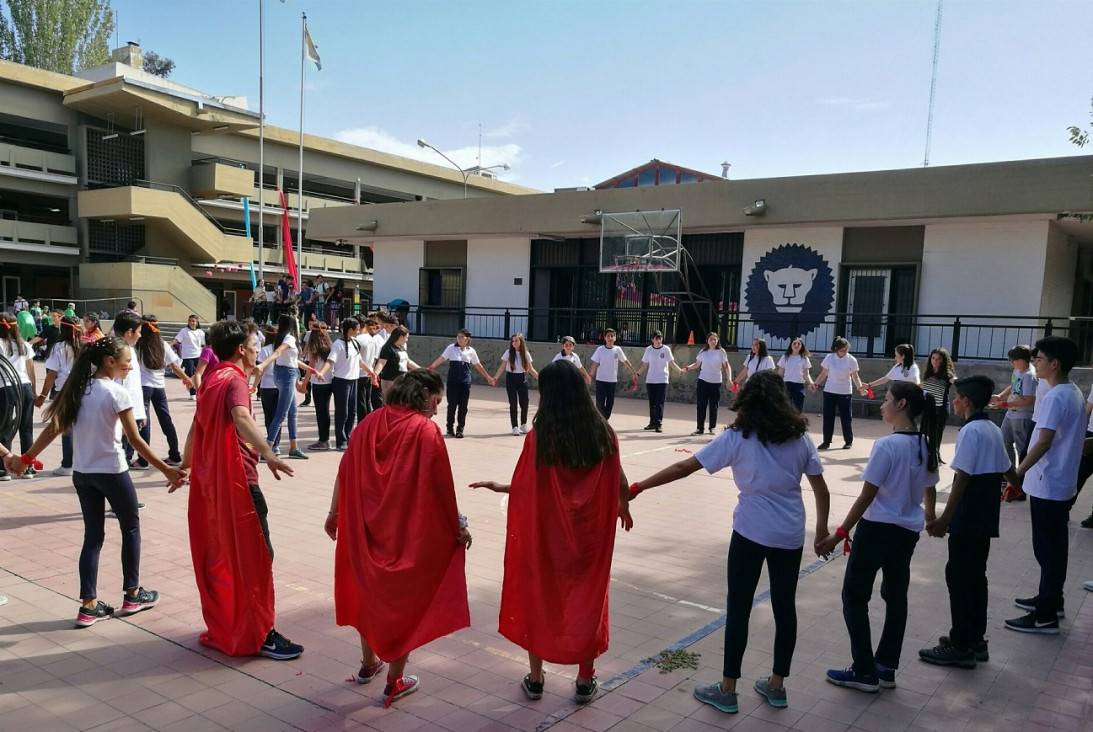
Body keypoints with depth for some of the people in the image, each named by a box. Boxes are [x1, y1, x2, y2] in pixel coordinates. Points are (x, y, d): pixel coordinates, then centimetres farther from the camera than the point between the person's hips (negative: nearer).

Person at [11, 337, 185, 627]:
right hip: (111, 472, -6)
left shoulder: (78, 389, 4)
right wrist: (166, 470, -14)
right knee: (131, 528, 13)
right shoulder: (117, 393, -16)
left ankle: (89, 606, 11)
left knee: (93, 536, 11)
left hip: (82, 473, 6)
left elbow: (53, 428, 3)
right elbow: (135, 440, -17)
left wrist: (26, 458, 13)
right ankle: (132, 595, 21)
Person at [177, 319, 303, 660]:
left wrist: (184, 465, 38)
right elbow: (241, 418, -36)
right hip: (237, 479, -10)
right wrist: (268, 453, -50)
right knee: (255, 555, -3)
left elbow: (195, 428, 26)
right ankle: (260, 635, 3)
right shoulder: (234, 380, -14)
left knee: (219, 555, 17)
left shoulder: (211, 379, 14)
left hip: (211, 480, 10)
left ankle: (220, 628, 28)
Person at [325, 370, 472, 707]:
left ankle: (368, 664, 38)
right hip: (410, 533, -5)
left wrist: (335, 512, 17)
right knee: (405, 600, 10)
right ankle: (394, 683, 18)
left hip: (367, 529, 5)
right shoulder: (425, 430, -14)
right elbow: (441, 486, -13)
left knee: (371, 593, 23)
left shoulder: (368, 423, 2)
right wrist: (458, 526, -3)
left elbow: (345, 470, 6)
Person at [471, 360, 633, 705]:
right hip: (590, 533, 2)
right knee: (587, 600, 17)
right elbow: (619, 483, -3)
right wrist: (624, 507, 18)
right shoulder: (603, 432, -9)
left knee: (539, 599, 16)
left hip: (546, 534, -2)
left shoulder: (540, 437, -17)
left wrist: (497, 487, 7)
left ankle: (536, 679, 28)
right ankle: (585, 681, 27)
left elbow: (525, 488, -12)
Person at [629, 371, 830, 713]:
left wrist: (637, 487, -5)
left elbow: (683, 468, -10)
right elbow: (821, 490, 5)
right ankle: (776, 685, 27)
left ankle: (727, 690, 14)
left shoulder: (737, 438, -8)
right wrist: (821, 532, 17)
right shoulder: (800, 437, 2)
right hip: (790, 534, 4)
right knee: (784, 607, 14)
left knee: (739, 608, 6)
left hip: (752, 532, -4)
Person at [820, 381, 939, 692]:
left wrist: (841, 533, -13)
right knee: (896, 596, 16)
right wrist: (929, 516, 37)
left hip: (878, 528, -8)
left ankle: (865, 672, 9)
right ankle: (886, 668, 25)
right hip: (909, 531, 8)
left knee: (854, 596, 5)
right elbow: (929, 490, 15)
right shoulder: (925, 445, 3)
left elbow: (867, 496, -19)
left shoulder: (887, 445, -20)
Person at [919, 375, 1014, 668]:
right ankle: (976, 640, 24)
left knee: (959, 577, -2)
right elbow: (1006, 469, 22)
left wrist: (945, 518, -22)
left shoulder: (970, 431, -17)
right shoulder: (994, 430, 10)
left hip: (968, 518, -9)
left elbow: (962, 477, -22)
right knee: (975, 577, 15)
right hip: (986, 517, 9)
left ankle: (961, 646, 4)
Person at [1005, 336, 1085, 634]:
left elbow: (1044, 443, -26)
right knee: (1055, 546, 19)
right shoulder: (1075, 393, 11)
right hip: (1062, 483, 10)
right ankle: (1051, 600, 31)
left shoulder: (1055, 397, -20)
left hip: (1047, 484, -10)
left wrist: (1018, 473, -21)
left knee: (1047, 548, -3)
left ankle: (1045, 616, 3)